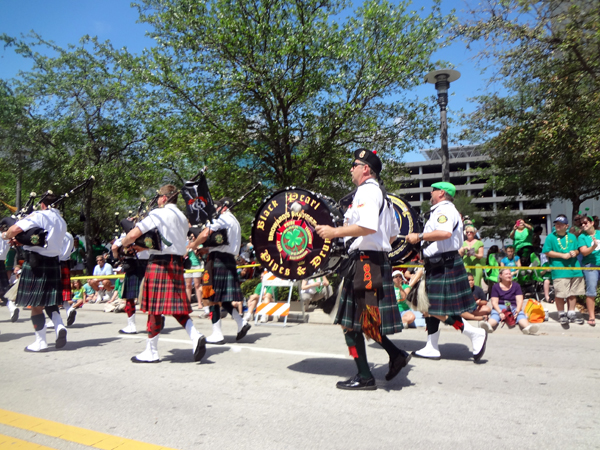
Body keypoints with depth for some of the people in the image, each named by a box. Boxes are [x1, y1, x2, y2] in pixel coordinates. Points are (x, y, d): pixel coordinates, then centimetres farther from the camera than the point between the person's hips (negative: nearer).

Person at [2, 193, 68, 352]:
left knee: (36, 304, 2)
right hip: (53, 263, 6)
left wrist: (6, 236, 2)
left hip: (35, 262, -6)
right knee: (49, 301, 19)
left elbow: (15, 229, -20)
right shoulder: (62, 222, 14)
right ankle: (59, 326, -1)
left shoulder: (38, 216, -8)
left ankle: (41, 341, 7)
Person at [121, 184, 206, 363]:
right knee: (175, 306, 12)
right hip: (177, 263, 7)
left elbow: (134, 234, -15)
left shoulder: (158, 214, -8)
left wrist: (123, 244, 8)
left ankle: (151, 352, 11)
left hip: (160, 262, -7)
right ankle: (196, 336, -5)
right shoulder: (182, 217, 15)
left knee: (155, 308, 1)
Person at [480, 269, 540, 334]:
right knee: (494, 315, -35)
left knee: (521, 314, -32)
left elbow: (519, 301, 5)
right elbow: (494, 302, 0)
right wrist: (500, 312, -20)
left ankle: (528, 327, -64)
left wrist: (517, 310, -17)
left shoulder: (516, 285, 14)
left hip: (513, 307, 2)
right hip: (500, 307, -2)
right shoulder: (496, 287, 9)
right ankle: (488, 326, -68)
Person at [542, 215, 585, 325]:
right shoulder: (550, 237, -1)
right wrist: (563, 255, -13)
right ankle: (561, 314, 10)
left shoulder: (572, 237, 13)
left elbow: (577, 250, 21)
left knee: (573, 293, 10)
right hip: (559, 270, -5)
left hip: (574, 269, 5)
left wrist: (575, 252, -3)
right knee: (559, 294, -4)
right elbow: (547, 252, -6)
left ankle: (571, 313, 22)